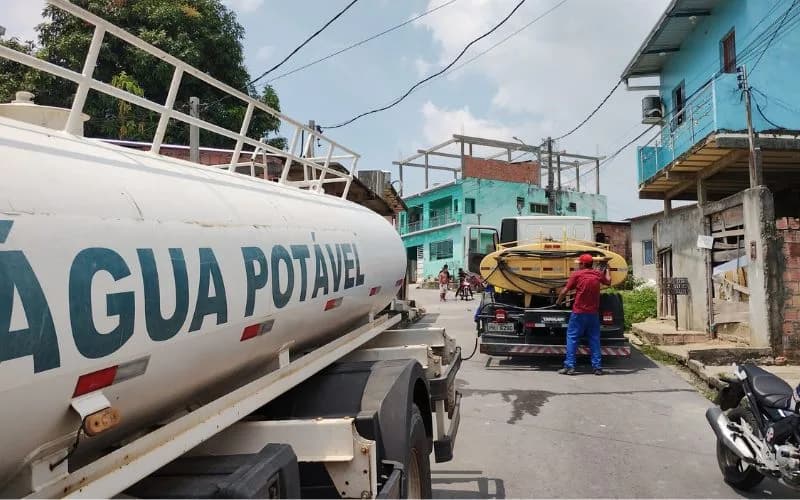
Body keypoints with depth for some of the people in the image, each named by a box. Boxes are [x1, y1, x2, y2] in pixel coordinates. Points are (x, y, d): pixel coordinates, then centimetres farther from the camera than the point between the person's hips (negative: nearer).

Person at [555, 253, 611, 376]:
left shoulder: (577, 275, -7)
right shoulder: (598, 274, 5)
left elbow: (565, 291, -5)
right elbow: (608, 281, 26)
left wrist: (558, 301, 11)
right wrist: (606, 270, 42)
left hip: (579, 312, -4)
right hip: (594, 313, 4)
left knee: (572, 338, 2)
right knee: (594, 339, 10)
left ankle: (569, 366, -2)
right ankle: (597, 367, 11)